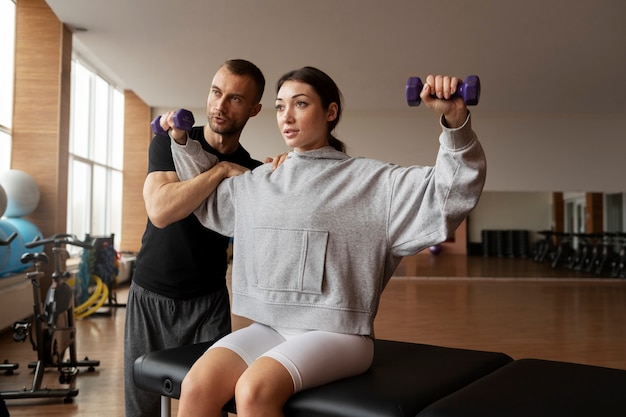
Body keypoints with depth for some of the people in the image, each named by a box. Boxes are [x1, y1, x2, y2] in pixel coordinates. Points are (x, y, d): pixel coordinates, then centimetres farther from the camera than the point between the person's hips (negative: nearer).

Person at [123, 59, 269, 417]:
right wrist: (222, 169, -24)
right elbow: (161, 211, -26)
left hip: (208, 302, 1)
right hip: (151, 295, 0)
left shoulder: (252, 171, -2)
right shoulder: (170, 143, -8)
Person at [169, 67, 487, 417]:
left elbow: (454, 190, -9)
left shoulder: (371, 180, -1)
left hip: (336, 332, -4)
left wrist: (455, 119, -24)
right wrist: (182, 140, 22)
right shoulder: (256, 183, 14)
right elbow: (207, 199, 32)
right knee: (196, 387, -20)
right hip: (268, 326, 5)